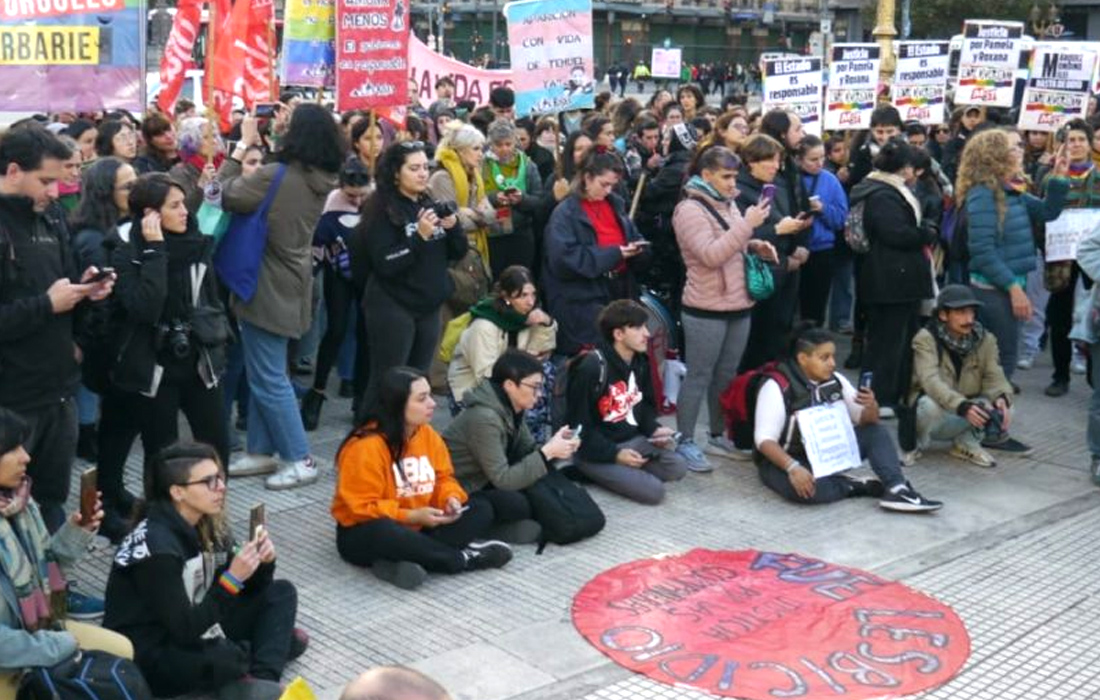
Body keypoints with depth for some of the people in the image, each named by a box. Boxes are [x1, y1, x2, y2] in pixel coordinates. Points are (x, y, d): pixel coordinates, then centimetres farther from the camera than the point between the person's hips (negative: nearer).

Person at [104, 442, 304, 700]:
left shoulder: (209, 524, -2)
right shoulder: (157, 546, -24)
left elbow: (247, 591, 6)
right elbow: (184, 630, -26)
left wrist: (263, 563, -14)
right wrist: (232, 578, -30)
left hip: (197, 627, 9)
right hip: (149, 655, -9)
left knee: (281, 592, 1)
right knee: (231, 659, -36)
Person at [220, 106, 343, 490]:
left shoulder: (277, 176, -23)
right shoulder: (322, 181, 2)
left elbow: (228, 194, -14)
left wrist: (242, 145, -6)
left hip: (267, 289, -8)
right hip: (288, 286, 9)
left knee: (269, 379, 0)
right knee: (263, 373, 18)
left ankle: (300, 460, 5)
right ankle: (261, 452, 26)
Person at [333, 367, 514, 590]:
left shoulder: (428, 434, -1)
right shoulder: (366, 447, -22)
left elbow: (443, 478, 7)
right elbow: (361, 508, -22)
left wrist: (451, 498, -15)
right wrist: (412, 516, -28)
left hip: (416, 528, 7)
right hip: (364, 535, -7)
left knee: (482, 509, -5)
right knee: (383, 533, -42)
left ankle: (407, 562, -26)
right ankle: (463, 558, -21)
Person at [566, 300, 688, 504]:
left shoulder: (640, 362, 5)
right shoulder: (591, 369, -21)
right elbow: (579, 427, -17)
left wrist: (654, 429, -4)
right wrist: (614, 454, -23)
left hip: (633, 440, 7)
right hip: (596, 451, -7)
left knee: (677, 468, -11)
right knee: (653, 491, -19)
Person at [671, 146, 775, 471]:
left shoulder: (727, 205, 11)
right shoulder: (690, 210, -14)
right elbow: (711, 255, -24)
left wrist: (754, 246, 4)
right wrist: (747, 224, -24)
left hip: (739, 306, 8)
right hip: (706, 310, -8)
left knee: (727, 375, 14)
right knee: (699, 376, -1)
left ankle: (717, 436, 26)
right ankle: (685, 443, 8)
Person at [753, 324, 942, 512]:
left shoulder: (835, 381, -1)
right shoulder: (777, 387, -19)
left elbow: (868, 421, 4)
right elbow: (765, 439, -23)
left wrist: (871, 405, -21)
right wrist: (793, 468, -38)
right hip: (784, 461, -6)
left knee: (877, 432, -9)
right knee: (808, 489, -39)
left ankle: (896, 490, -24)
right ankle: (855, 486, -15)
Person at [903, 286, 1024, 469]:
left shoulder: (985, 339, -3)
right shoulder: (926, 339, -18)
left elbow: (994, 377, -12)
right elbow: (931, 381, -32)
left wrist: (1002, 398, -36)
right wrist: (962, 406, -48)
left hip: (964, 415, 4)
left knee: (1002, 406, -23)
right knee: (931, 405, -37)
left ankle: (966, 443, 2)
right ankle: (917, 443, -5)